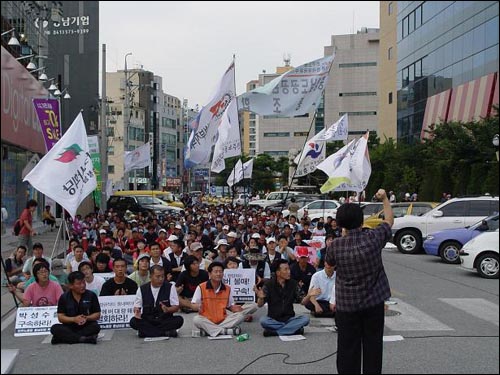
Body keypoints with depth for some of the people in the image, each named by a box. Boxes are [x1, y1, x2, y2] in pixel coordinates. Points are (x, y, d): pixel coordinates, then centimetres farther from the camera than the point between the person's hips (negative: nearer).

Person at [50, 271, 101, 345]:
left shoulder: (91, 295, 1)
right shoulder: (64, 298, 3)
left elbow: (97, 315, 3)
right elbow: (60, 317, 0)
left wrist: (86, 318, -17)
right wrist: (74, 319, -18)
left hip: (86, 327, -1)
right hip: (69, 328, 1)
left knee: (96, 327, -32)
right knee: (54, 328, -27)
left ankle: (68, 337, -30)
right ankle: (83, 339, -35)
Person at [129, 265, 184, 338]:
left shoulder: (170, 287, -2)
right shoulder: (142, 289, 2)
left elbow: (176, 307, -1)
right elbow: (136, 307, 9)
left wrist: (167, 309, -23)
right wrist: (137, 312, -16)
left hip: (165, 320, -1)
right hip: (147, 322, 1)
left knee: (179, 320, -29)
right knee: (133, 322, -28)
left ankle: (147, 331, -22)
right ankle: (165, 332, -27)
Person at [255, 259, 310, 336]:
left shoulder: (293, 283, 0)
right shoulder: (269, 285, -6)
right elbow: (260, 305, -9)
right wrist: (260, 298, -31)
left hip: (289, 318, 2)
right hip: (273, 319, -2)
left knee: (305, 319, -25)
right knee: (263, 320, -32)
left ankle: (273, 332, -23)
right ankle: (294, 328, -22)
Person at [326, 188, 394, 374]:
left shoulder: (335, 245, -13)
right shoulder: (374, 238, -13)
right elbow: (389, 220, 7)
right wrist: (385, 199, 19)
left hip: (346, 304, 0)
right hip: (373, 302, 1)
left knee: (348, 347, 7)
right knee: (373, 345, 12)